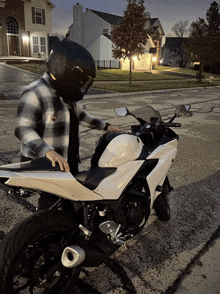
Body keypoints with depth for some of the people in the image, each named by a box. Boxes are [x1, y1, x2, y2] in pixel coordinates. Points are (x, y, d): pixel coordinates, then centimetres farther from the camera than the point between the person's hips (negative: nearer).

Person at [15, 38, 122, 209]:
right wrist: (48, 151, -45)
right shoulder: (35, 93, -19)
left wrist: (104, 126, 19)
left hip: (69, 162, 9)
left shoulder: (66, 91, 9)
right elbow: (23, 128, -28)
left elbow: (77, 114, 23)